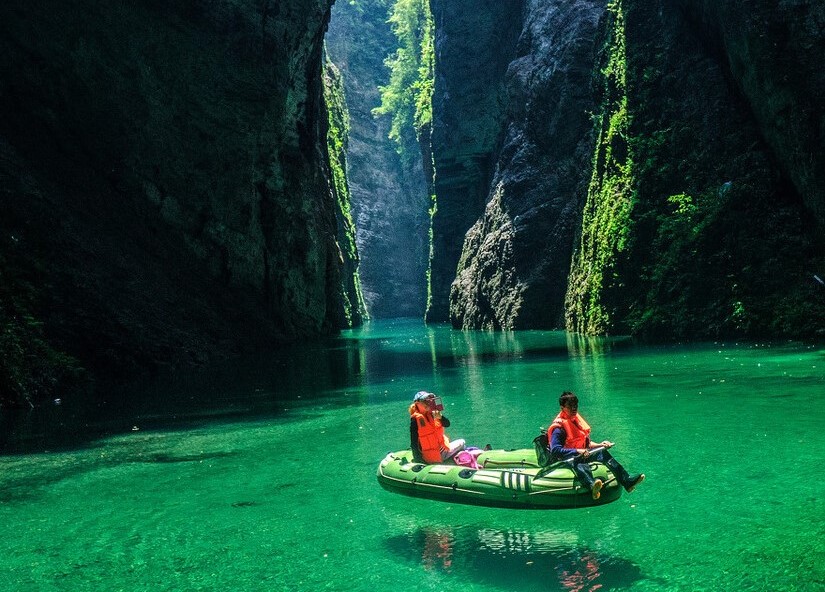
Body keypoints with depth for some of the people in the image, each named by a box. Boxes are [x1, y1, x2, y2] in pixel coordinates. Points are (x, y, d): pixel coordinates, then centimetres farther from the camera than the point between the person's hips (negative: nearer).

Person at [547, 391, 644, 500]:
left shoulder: (577, 419, 16)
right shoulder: (559, 427, -12)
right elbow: (555, 451, -23)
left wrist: (599, 445, 8)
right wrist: (577, 451, -29)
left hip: (580, 454, 8)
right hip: (565, 460, -8)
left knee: (602, 452, -10)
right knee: (578, 461, -38)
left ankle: (627, 480, -24)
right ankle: (592, 485, -69)